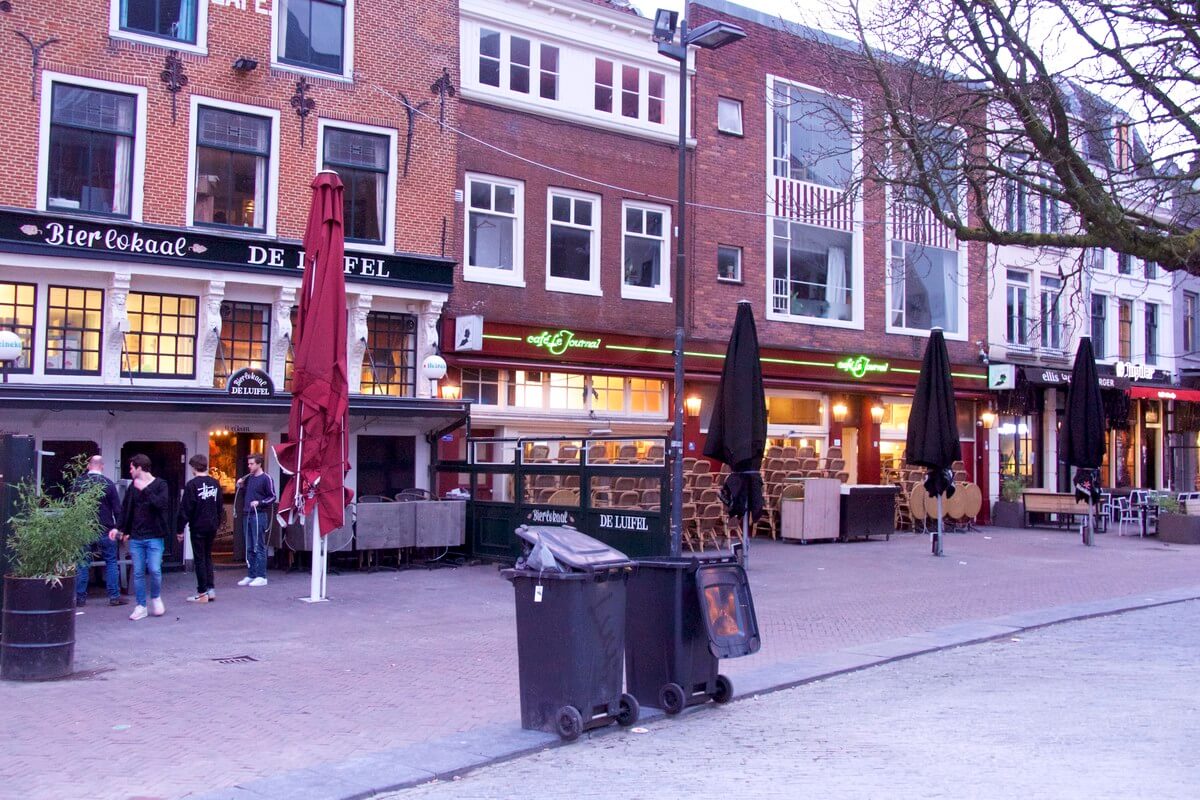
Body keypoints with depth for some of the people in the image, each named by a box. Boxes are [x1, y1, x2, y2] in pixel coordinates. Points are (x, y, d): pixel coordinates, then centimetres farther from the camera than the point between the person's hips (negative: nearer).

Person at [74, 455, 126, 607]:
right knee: (111, 562, 5)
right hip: (104, 529, -2)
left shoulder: (78, 483, 2)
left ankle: (80, 597, 8)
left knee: (83, 563, 8)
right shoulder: (108, 483, -7)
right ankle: (114, 596, 4)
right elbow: (117, 508, -5)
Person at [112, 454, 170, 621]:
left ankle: (156, 598, 16)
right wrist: (121, 529, 4)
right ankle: (141, 606, 13)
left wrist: (145, 490, -20)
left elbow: (162, 503, -19)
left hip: (154, 537, -4)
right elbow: (126, 510, 14)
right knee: (138, 573, 4)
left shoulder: (160, 485, -3)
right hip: (136, 538, 4)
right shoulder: (133, 487, 10)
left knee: (155, 570, -10)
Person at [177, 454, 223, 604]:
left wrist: (180, 529, -7)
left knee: (200, 559, 2)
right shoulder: (215, 483, 4)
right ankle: (211, 589, 12)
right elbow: (220, 506, 9)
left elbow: (185, 509, -13)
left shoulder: (192, 484, -13)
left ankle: (202, 593, 5)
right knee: (208, 557, 16)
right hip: (212, 526, 5)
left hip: (198, 527, -5)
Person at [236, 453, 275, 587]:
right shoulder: (248, 478, 16)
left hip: (259, 515, -7)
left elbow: (272, 497, -6)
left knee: (259, 547, -6)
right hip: (246, 515, 7)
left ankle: (261, 577, -4)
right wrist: (241, 487, 8)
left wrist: (259, 503, -18)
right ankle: (251, 575, 16)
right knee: (249, 548, 10)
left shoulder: (266, 478, -5)